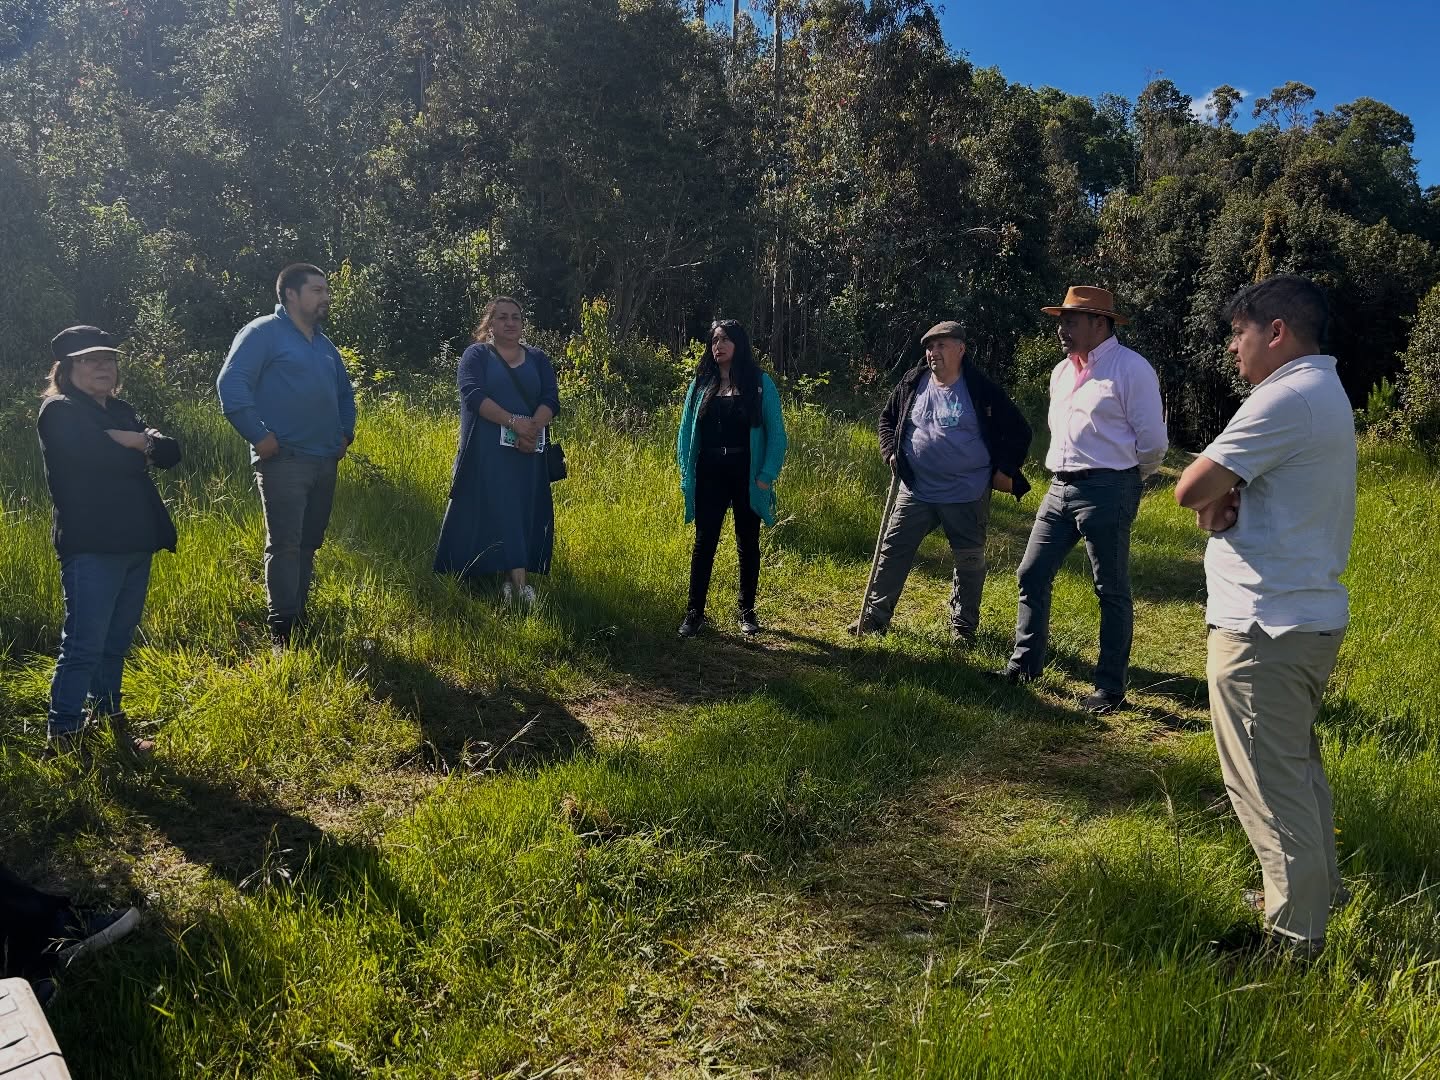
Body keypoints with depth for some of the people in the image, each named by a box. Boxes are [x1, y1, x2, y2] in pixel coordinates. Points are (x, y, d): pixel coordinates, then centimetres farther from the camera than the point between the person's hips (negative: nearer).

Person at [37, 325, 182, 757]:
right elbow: (101, 457, -22)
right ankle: (61, 738, 4)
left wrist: (138, 441, -14)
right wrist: (140, 451, -4)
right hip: (91, 548, -7)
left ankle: (110, 721, 28)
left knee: (116, 643, 16)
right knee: (83, 647, -6)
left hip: (135, 544, 7)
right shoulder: (59, 411, -5)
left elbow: (171, 453, 6)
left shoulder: (120, 411, 17)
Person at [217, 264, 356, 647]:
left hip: (325, 462, 8)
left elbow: (344, 392, 33)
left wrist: (346, 433, 20)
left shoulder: (324, 345, 20)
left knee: (308, 545, 12)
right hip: (284, 460, -8)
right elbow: (231, 384, -14)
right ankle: (282, 631, -5)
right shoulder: (264, 332, -5)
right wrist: (259, 436, -17)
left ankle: (299, 620, 20)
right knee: (285, 546, -8)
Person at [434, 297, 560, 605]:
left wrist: (533, 427, -18)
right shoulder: (476, 355, 4)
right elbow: (473, 394, -12)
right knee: (493, 512, -9)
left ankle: (514, 579, 6)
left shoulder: (538, 359, 14)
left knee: (524, 513, 1)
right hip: (487, 451, -3)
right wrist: (514, 422, -22)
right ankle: (518, 580, -10)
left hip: (528, 451, 3)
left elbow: (551, 399, 2)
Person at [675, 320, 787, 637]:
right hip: (709, 476, 2)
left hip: (746, 476, -2)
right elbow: (686, 430, 8)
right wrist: (686, 472, -1)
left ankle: (747, 611, 20)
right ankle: (694, 612, 9)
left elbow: (776, 433, -3)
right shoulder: (701, 383, 6)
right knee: (704, 542, 2)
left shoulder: (760, 384, -2)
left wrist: (767, 475, -11)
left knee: (748, 543, 9)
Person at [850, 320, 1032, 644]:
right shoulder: (912, 384, 2)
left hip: (967, 496, -2)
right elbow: (887, 418, 17)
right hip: (916, 491, 2)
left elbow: (1018, 432, 0)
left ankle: (963, 626, 24)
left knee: (969, 561, 8)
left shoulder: (981, 390, -7)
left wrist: (1005, 470, -6)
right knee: (893, 551, 2)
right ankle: (876, 615, 13)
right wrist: (891, 451, 2)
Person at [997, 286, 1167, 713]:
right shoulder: (1062, 371, 14)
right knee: (1031, 575, 8)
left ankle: (1111, 687, 11)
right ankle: (1024, 664, 21)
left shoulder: (1131, 369, -9)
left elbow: (1152, 443, -8)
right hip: (1060, 487, 8)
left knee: (1111, 591, 2)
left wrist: (1123, 483, 4)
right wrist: (1067, 471, 19)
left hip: (1106, 491, -7)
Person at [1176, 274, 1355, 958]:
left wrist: (1213, 492, 0)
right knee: (1297, 765, 24)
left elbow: (1191, 490, -21)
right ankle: (1319, 892, 39)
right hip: (1314, 614, 11)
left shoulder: (1287, 398, -18)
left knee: (1268, 782, -1)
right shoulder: (1327, 394, 16)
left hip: (1263, 628, -11)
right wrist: (1225, 498, -8)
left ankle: (1293, 940, 8)